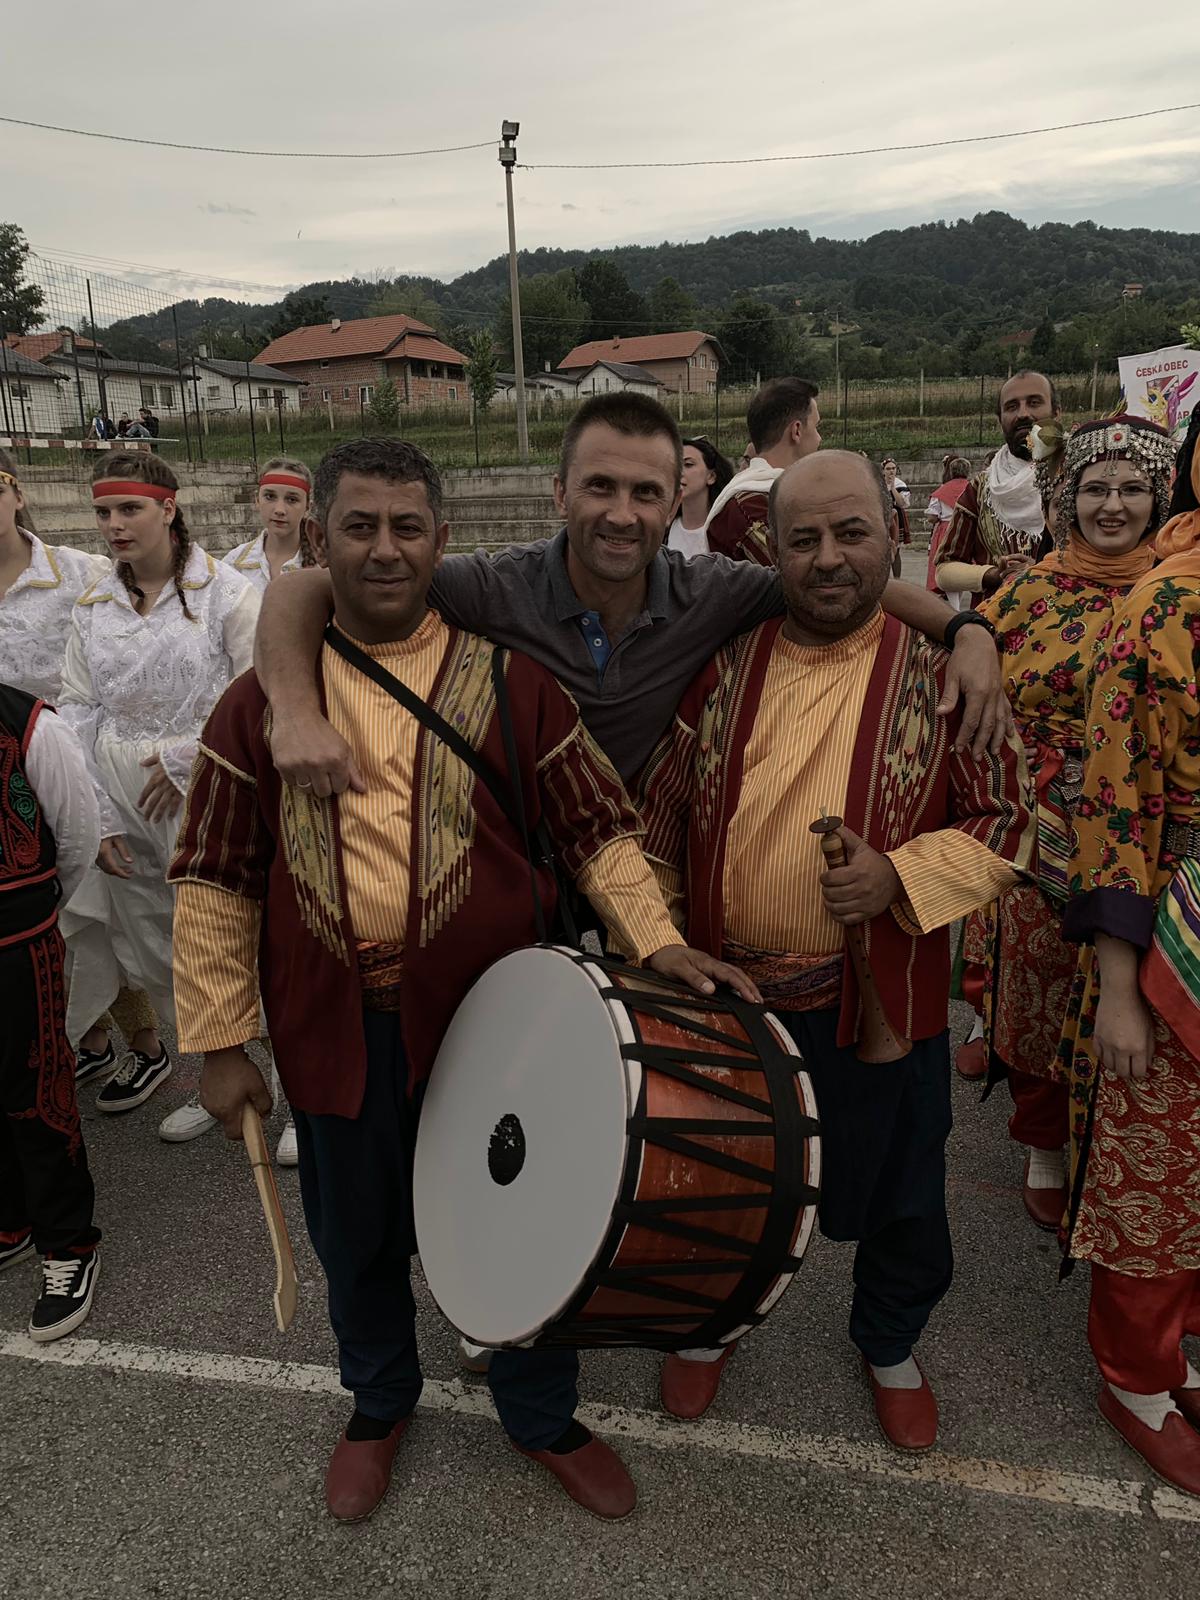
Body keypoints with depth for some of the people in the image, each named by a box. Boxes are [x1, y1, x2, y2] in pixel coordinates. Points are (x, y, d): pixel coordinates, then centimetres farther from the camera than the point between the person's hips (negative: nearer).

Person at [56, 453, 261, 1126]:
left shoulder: (226, 592, -6)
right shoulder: (93, 607, 8)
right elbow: (78, 715, 7)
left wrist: (184, 756, -11)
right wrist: (98, 817, 0)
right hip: (123, 799, 5)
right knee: (140, 934, 16)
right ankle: (147, 1051, 38)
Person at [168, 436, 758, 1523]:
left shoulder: (510, 682, -3)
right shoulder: (261, 701, -1)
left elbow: (598, 828, -2)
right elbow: (215, 879, 1)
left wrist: (656, 939, -17)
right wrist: (221, 1040, 0)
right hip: (335, 1027, 2)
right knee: (358, 1239, 21)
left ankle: (543, 1416, 43)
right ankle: (379, 1404, 50)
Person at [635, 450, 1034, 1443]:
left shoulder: (938, 674, -9)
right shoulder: (725, 664, -3)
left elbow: (1008, 823, -5)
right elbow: (661, 810, 3)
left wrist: (901, 874, -21)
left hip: (876, 995, -1)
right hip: (722, 990, 2)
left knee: (896, 1190, 18)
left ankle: (891, 1343, 49)